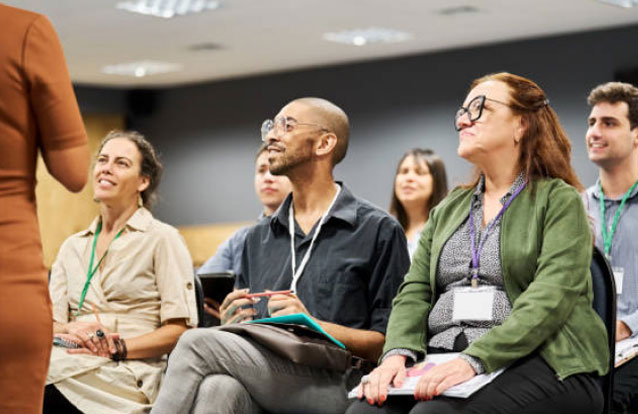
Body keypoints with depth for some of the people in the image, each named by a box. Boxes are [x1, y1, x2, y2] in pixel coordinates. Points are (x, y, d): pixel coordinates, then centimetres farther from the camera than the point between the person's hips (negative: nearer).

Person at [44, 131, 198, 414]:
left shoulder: (162, 239, 7)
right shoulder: (72, 247, 24)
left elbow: (181, 329, -1)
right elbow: (50, 323, 14)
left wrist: (118, 347, -15)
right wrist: (72, 332, -10)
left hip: (127, 374, -5)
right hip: (71, 363, 5)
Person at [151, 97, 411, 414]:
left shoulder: (377, 230, 7)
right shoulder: (258, 237, 26)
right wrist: (233, 322, 3)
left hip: (333, 386, -5)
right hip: (261, 374, 5)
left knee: (198, 343, -27)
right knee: (217, 387, -35)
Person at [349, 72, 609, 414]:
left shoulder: (558, 200, 5)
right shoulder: (448, 209, 25)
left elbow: (549, 299, -10)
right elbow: (415, 291, 15)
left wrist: (475, 360, -23)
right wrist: (397, 354, -7)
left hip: (529, 359, -5)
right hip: (440, 359, 5)